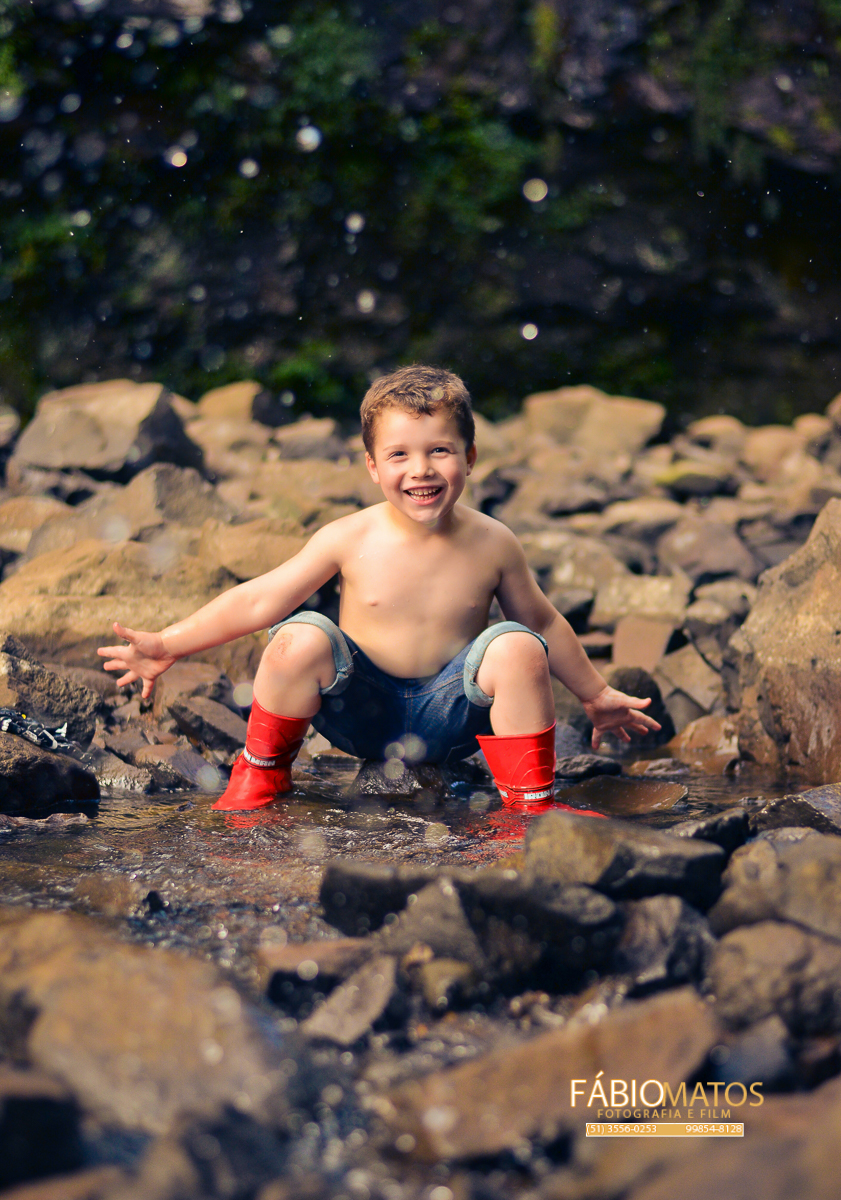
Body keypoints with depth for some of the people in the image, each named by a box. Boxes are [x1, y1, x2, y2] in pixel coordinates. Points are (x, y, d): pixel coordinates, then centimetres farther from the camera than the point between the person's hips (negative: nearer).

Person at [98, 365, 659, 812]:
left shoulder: (492, 544, -6)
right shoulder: (351, 539, -11)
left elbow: (542, 622, 9)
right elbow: (258, 600, -7)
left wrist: (596, 695, 18)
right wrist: (167, 645, -14)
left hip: (448, 716, 1)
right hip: (360, 711, 0)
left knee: (517, 647, -26)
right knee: (301, 639, -28)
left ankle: (531, 801, -9)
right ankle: (264, 772, -1)